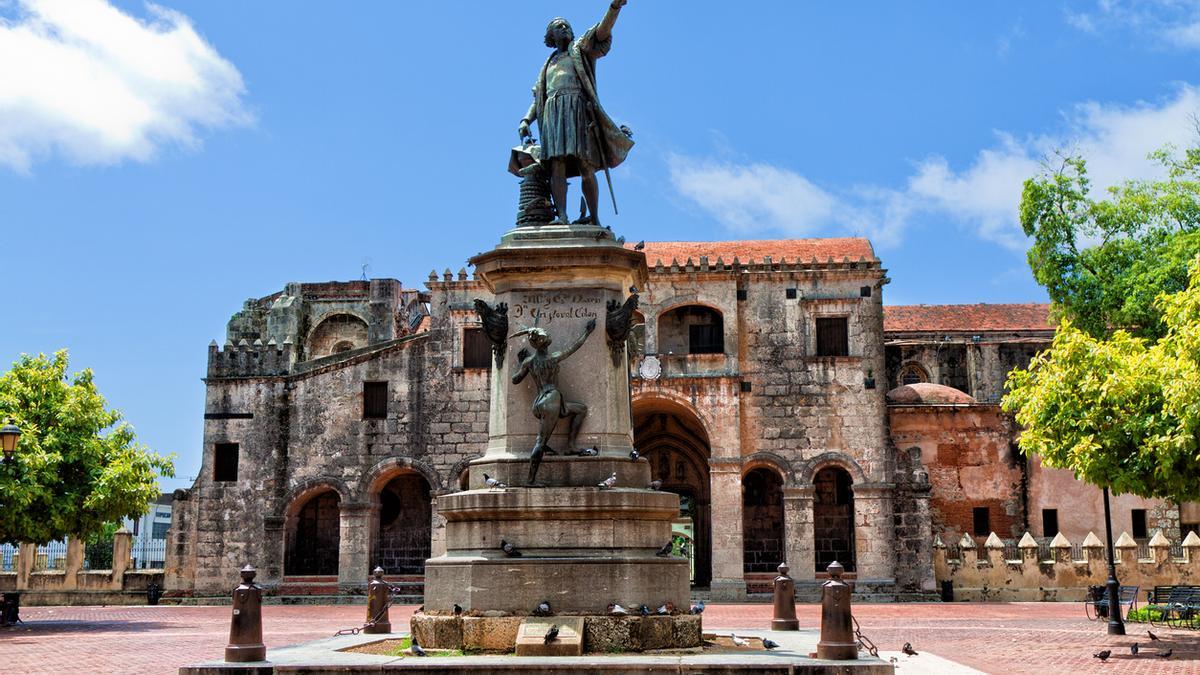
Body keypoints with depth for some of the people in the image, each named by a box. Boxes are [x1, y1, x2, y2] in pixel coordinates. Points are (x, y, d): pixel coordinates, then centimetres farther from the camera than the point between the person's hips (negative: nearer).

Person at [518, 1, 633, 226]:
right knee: (557, 165, -15)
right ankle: (562, 217, -28)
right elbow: (537, 100, 27)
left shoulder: (581, 49, 19)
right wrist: (525, 121, 7)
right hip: (553, 112, 3)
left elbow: (602, 32, 0)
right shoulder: (548, 66, 32)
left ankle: (594, 218, -10)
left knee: (585, 166, -12)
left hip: (578, 108, -3)